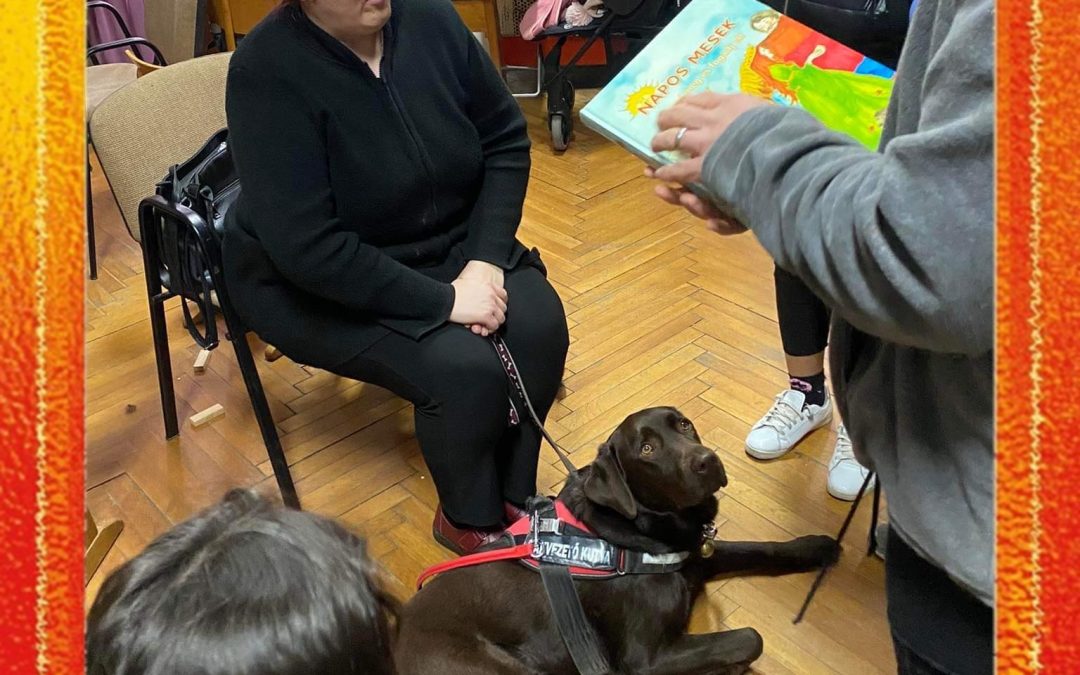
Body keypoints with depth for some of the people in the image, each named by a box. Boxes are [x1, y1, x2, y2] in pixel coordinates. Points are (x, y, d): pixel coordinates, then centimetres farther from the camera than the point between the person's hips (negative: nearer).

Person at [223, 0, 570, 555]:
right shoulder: (267, 72, -24)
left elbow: (505, 140, -1)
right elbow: (307, 248, -28)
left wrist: (486, 260, -14)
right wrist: (441, 299, -26)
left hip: (447, 246, 5)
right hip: (321, 287, -5)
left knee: (539, 323, -19)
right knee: (464, 369, -25)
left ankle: (514, 495, 1)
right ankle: (472, 523, 2)